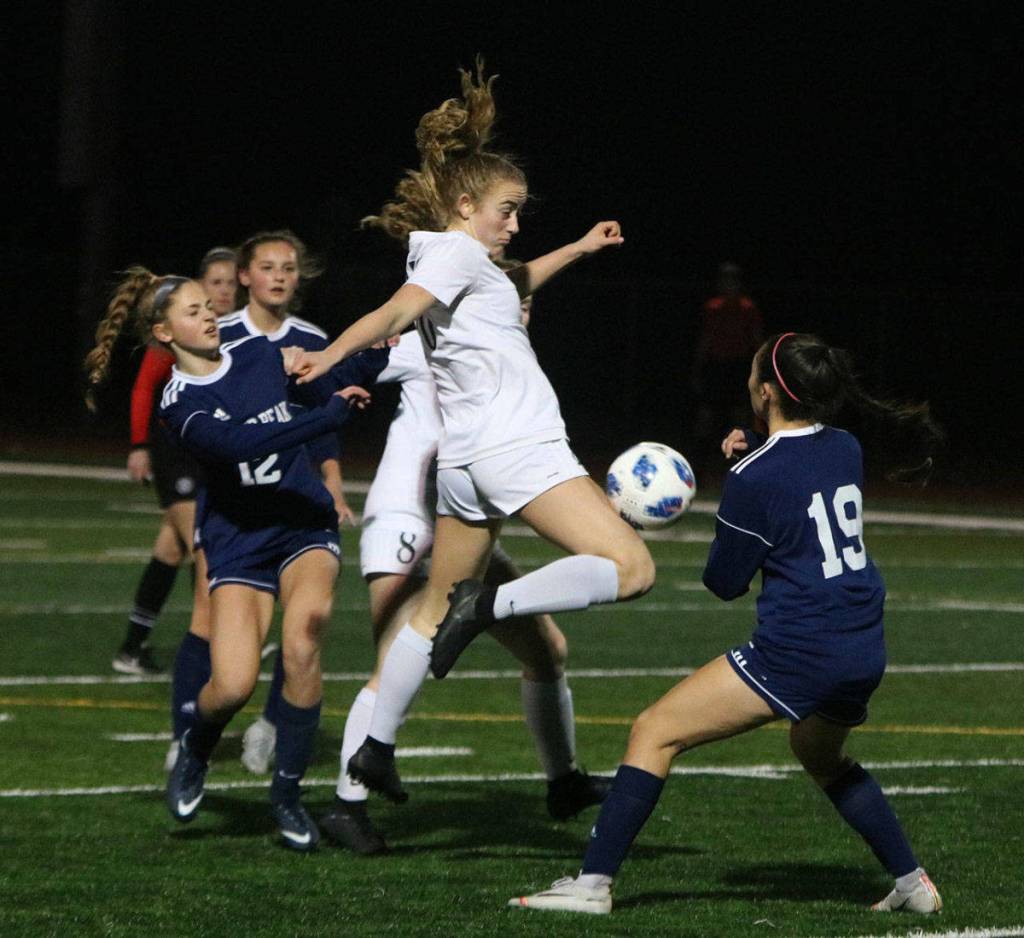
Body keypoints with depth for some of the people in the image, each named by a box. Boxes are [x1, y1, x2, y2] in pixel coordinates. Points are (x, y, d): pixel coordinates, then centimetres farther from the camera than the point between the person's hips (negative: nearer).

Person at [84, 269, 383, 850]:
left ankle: (288, 791, -7)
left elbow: (324, 388, 21)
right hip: (239, 543, -2)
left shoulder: (258, 354, 5)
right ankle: (194, 757, 21)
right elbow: (238, 442, -27)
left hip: (306, 525, 2)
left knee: (303, 642, -24)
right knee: (233, 685, -16)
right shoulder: (180, 404, -9)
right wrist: (328, 415, -31)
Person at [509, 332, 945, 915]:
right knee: (821, 754, 36)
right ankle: (912, 883, 33)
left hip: (795, 656, -8)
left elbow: (725, 581, -3)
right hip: (865, 652, 8)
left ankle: (594, 883, -8)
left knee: (654, 733, -2)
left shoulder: (755, 478, -13)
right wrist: (754, 449, 8)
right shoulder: (846, 449, 7)